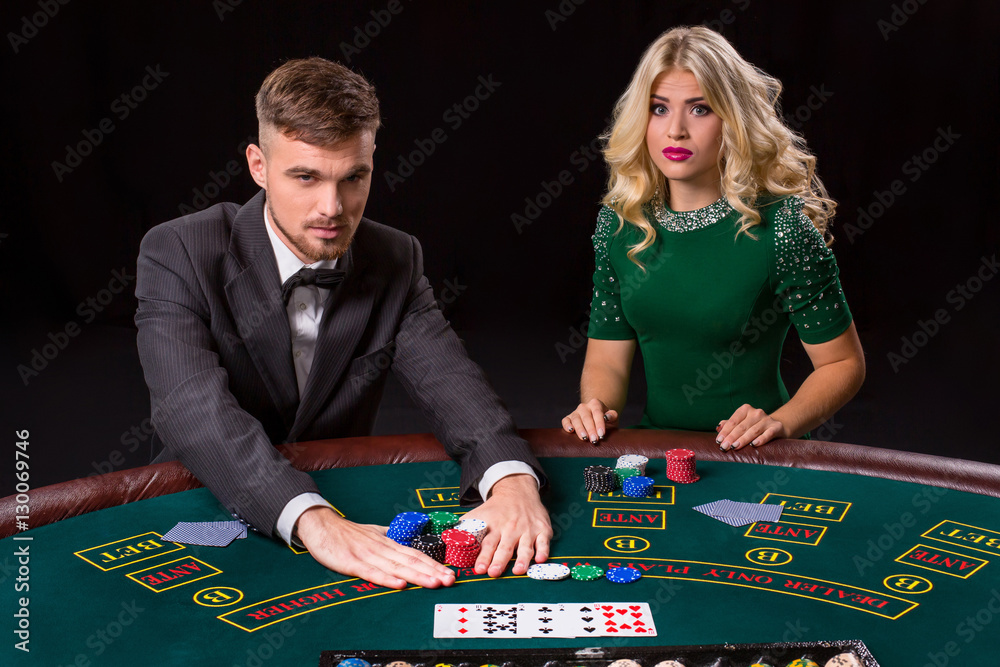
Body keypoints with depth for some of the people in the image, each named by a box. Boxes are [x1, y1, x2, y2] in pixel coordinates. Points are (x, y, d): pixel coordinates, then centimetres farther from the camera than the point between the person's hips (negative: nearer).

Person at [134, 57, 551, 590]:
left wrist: (512, 477, -34)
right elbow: (195, 410, -28)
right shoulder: (179, 254, -14)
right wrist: (312, 519, -45)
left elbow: (450, 384, -12)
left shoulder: (395, 262, -1)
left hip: (342, 503, 2)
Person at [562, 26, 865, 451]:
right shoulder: (619, 223, 0)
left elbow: (843, 363, -5)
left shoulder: (782, 228, -13)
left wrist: (780, 423, -20)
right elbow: (607, 358, 6)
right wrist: (596, 408, -14)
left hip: (754, 461, -1)